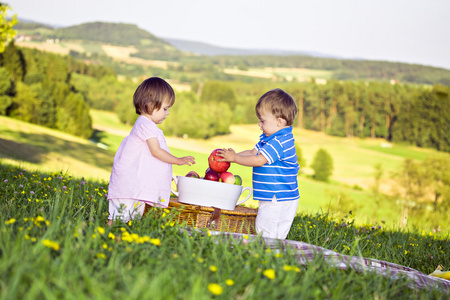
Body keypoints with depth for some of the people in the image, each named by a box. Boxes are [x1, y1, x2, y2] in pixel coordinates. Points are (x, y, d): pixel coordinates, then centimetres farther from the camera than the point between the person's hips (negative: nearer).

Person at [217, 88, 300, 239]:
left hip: (279, 201, -10)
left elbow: (259, 160, -20)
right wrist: (232, 155, 8)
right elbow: (253, 152, 21)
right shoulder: (267, 138, 14)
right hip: (271, 198, 10)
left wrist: (234, 158, -10)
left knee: (266, 236, -10)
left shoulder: (280, 142, -19)